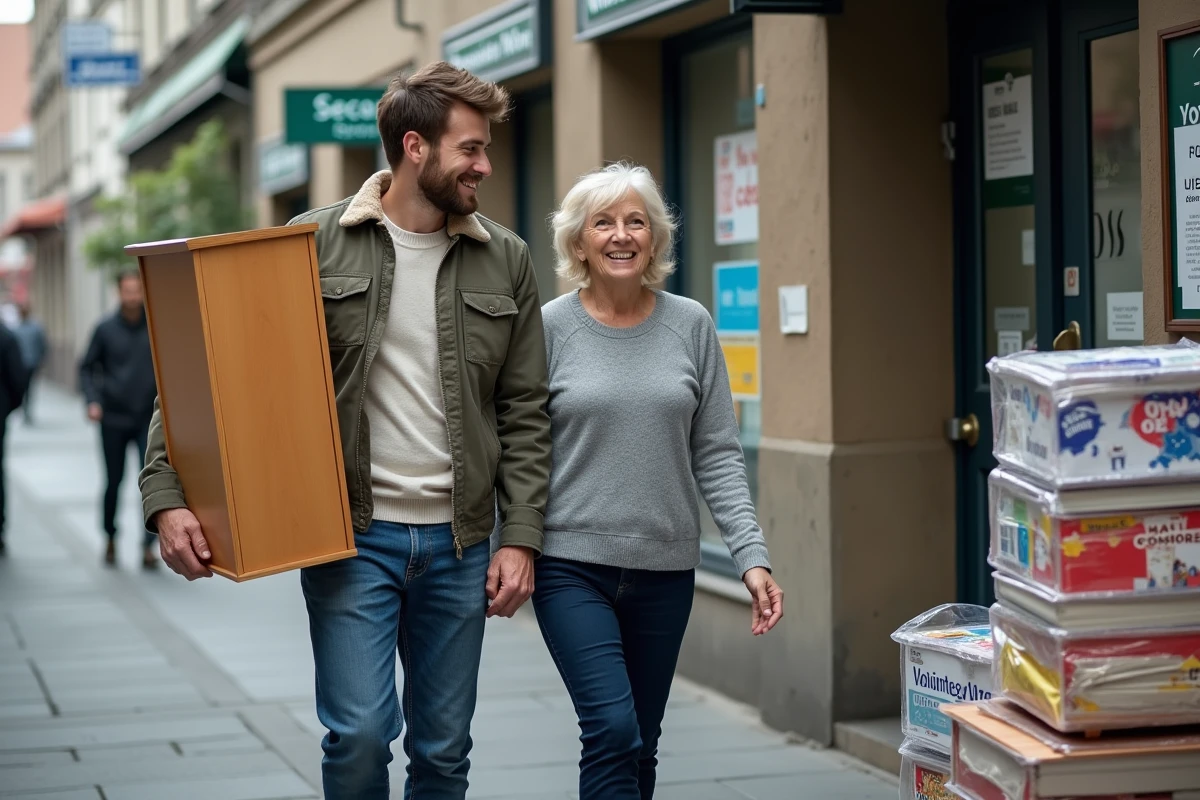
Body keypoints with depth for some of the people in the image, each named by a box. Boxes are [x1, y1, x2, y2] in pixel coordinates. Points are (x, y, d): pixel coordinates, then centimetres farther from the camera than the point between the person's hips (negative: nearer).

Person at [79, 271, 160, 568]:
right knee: (113, 482, 10)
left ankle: (148, 545, -11)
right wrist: (92, 400, -8)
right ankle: (110, 539, 30)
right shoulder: (106, 329, -1)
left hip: (149, 419, -1)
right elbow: (87, 368, 5)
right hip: (113, 419, 1)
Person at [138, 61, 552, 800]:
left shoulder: (505, 260, 5)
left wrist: (520, 538, -2)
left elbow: (524, 413, 7)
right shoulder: (316, 243, -4)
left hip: (458, 542, 3)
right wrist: (167, 495, -14)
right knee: (359, 733, -9)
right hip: (351, 535, -3)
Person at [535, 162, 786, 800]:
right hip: (573, 565, -3)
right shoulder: (550, 327, -3)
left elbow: (717, 455, 4)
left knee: (639, 744, 10)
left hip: (665, 568, 3)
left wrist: (752, 556, -5)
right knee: (614, 731, -15)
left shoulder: (691, 325, 3)